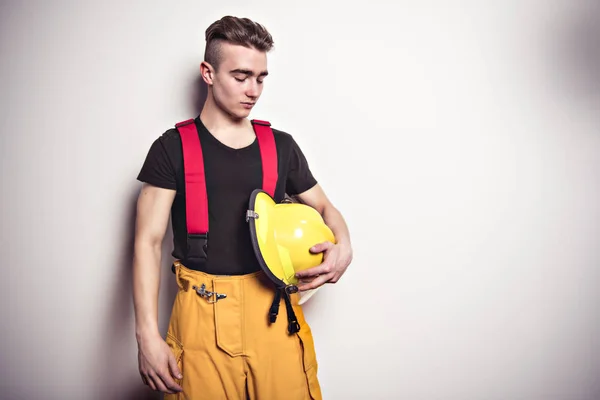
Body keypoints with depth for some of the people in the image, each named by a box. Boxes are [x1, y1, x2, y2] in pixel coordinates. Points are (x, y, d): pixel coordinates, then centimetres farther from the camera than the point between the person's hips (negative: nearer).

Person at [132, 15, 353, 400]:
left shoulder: (281, 145, 7)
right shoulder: (173, 148, 0)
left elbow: (324, 206, 18)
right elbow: (149, 241, -4)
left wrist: (343, 245, -5)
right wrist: (148, 334, -12)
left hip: (274, 308, 2)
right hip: (202, 314, -2)